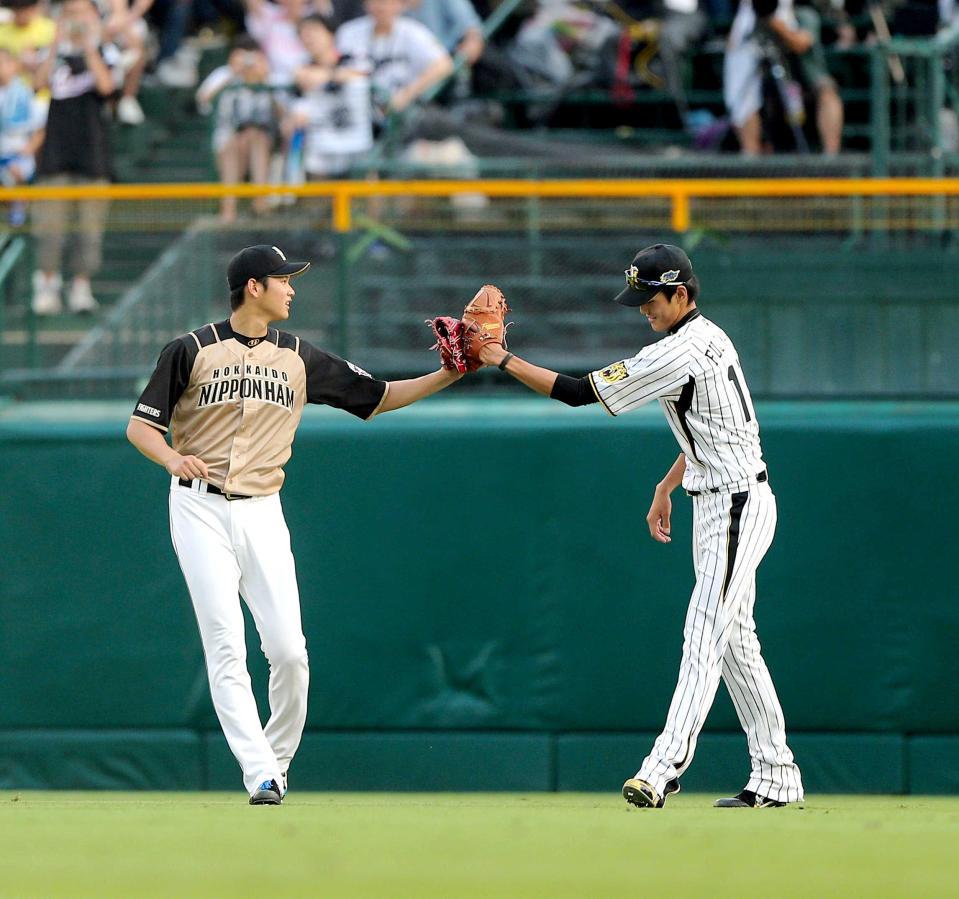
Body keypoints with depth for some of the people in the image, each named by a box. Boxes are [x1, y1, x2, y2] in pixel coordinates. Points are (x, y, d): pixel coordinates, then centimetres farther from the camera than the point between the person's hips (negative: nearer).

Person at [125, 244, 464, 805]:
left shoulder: (299, 359, 11)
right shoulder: (192, 351, 0)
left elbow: (378, 398, 14)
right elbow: (140, 425, 0)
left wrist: (450, 375, 3)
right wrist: (172, 458, -21)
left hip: (261, 512, 4)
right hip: (201, 508, -4)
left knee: (289, 651, -6)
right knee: (227, 647, -12)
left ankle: (278, 760, 14)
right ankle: (260, 775, -16)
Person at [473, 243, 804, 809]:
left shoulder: (679, 354, -20)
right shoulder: (709, 338, 12)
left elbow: (579, 393, -21)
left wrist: (503, 360, -15)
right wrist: (666, 489, 26)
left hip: (737, 508, -11)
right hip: (718, 503, 11)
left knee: (705, 640, -16)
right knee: (736, 642, 12)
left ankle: (664, 769, -23)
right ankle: (776, 776, 14)